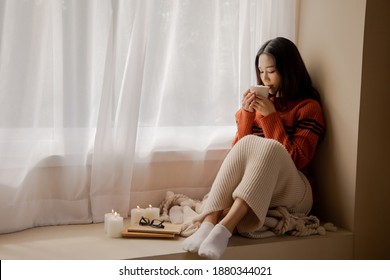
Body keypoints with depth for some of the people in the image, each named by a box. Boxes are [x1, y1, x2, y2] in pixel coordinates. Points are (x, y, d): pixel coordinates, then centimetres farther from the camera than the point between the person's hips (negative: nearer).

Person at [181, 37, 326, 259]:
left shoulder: (308, 107, 3)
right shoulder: (260, 101, 15)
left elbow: (296, 160, -9)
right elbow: (238, 152, 10)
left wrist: (271, 116, -11)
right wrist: (247, 113, -3)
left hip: (292, 193, -3)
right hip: (246, 189, 3)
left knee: (270, 148, -33)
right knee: (247, 144, -28)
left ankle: (225, 227, -51)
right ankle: (209, 223, -46)